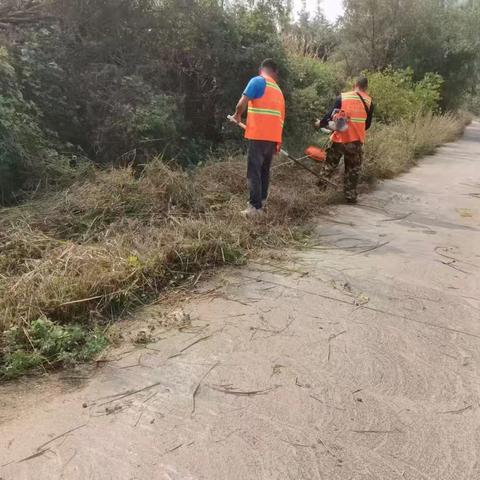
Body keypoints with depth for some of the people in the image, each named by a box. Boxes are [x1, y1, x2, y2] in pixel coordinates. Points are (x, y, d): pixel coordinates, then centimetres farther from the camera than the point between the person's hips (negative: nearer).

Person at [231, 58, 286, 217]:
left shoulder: (258, 81, -1)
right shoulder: (278, 90, 21)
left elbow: (242, 104, -11)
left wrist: (237, 115, 10)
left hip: (259, 136, -7)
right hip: (273, 138, 7)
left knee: (254, 172, -7)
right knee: (264, 171, 15)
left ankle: (255, 207, -10)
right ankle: (262, 202, 20)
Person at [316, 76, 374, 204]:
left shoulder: (342, 97, -1)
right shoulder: (369, 101, 4)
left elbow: (331, 114, 1)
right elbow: (367, 124, 10)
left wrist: (320, 123, 19)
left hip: (340, 138, 0)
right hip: (356, 141, 0)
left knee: (329, 166, 16)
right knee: (353, 170, 12)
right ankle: (350, 196, 14)